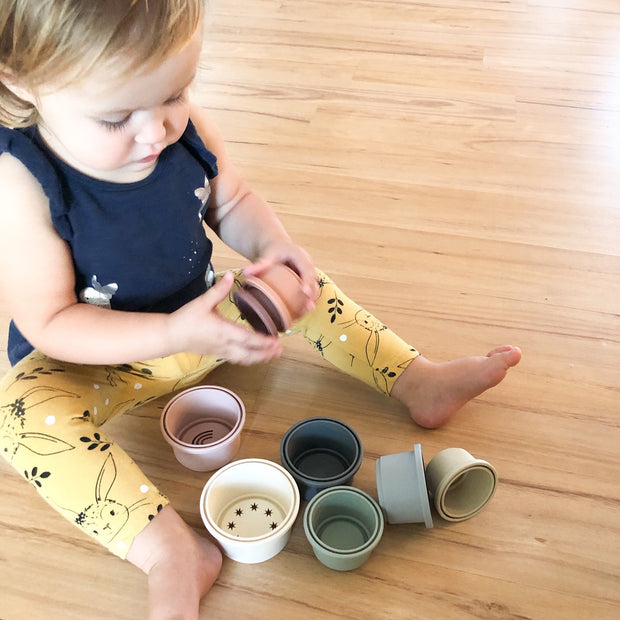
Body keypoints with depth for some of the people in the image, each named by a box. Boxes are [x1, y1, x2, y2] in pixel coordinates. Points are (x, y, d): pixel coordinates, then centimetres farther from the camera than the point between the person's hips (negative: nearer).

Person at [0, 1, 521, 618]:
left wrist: (272, 245, -20)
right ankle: (172, 553, -30)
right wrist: (175, 335, -36)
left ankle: (419, 382, 5)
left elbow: (232, 205, 2)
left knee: (297, 286, -4)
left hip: (199, 314, 5)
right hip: (97, 358, -4)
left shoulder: (186, 128, -16)